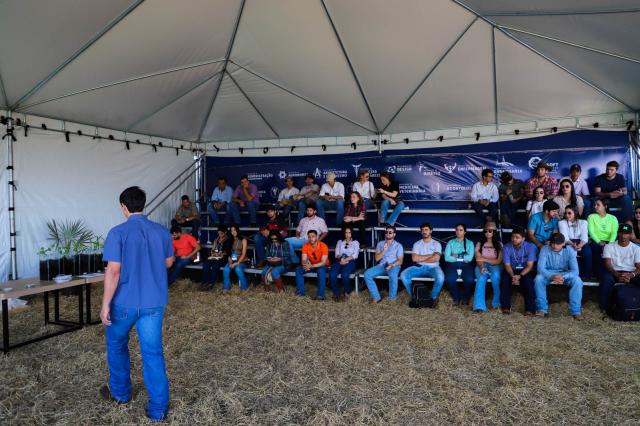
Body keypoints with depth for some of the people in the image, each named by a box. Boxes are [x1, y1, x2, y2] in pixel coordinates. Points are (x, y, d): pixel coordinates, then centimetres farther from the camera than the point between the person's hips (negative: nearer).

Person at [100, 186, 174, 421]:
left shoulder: (118, 233, -13)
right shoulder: (162, 231, 1)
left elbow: (113, 271, -17)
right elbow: (168, 263, 14)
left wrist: (105, 304, -10)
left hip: (125, 302, -3)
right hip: (154, 302, 3)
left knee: (117, 346, 22)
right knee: (153, 352, 8)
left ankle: (120, 393, 38)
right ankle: (158, 408, 12)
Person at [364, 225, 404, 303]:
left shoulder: (398, 245, 5)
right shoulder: (380, 244, 12)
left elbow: (400, 261, -3)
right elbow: (377, 258, 4)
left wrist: (392, 265, -21)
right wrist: (384, 250, -11)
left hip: (394, 266, -3)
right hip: (382, 265, 3)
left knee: (393, 275, -40)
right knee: (367, 274, -23)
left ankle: (392, 298, -20)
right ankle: (376, 297, -17)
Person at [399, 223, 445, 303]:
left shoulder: (436, 244, 4)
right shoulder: (417, 244, 8)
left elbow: (436, 258, -12)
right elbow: (414, 259, -7)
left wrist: (420, 259, -6)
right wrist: (430, 255, -6)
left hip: (433, 267, -2)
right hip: (419, 267, 2)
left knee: (440, 278, -35)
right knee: (403, 275, -22)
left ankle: (433, 298, -9)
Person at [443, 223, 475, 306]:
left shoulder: (470, 243, 14)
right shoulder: (451, 242, 13)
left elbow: (470, 258, -3)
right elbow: (447, 258, -2)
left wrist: (457, 256, -3)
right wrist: (463, 258, -2)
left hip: (466, 265, 0)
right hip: (453, 265, 0)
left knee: (469, 279, -32)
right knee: (449, 279, -33)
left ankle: (465, 298, -2)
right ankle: (456, 298, -4)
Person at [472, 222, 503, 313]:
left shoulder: (499, 244, 8)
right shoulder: (479, 244, 9)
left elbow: (498, 261, -1)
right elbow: (478, 259, -1)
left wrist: (484, 259, -14)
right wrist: (481, 267, -22)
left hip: (494, 266, 0)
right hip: (481, 266, 0)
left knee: (495, 276, -36)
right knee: (481, 278, -34)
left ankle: (496, 302, -22)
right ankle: (479, 306, -42)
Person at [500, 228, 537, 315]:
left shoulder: (530, 246, -10)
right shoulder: (506, 247, -6)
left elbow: (529, 265, -14)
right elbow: (507, 265, -10)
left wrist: (520, 276, -31)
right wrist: (512, 276, -31)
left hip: (525, 271, -1)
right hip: (512, 270, 1)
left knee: (527, 279, -34)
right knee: (505, 278, -30)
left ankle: (530, 309, -28)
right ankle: (505, 306, -22)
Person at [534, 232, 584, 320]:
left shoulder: (569, 251, -15)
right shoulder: (545, 249, -17)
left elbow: (575, 270, -22)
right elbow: (540, 268, -24)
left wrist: (563, 276, -42)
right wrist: (552, 276, -43)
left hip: (565, 274, 1)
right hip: (548, 274, -1)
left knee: (577, 280, -29)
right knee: (538, 279, -32)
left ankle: (575, 311, -19)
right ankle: (542, 309, -22)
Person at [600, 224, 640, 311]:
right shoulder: (609, 246, 5)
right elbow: (607, 264, -6)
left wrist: (631, 275, -25)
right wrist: (617, 274, -26)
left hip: (631, 273, 1)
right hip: (614, 272, -1)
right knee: (607, 278, -35)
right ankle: (605, 306, -22)